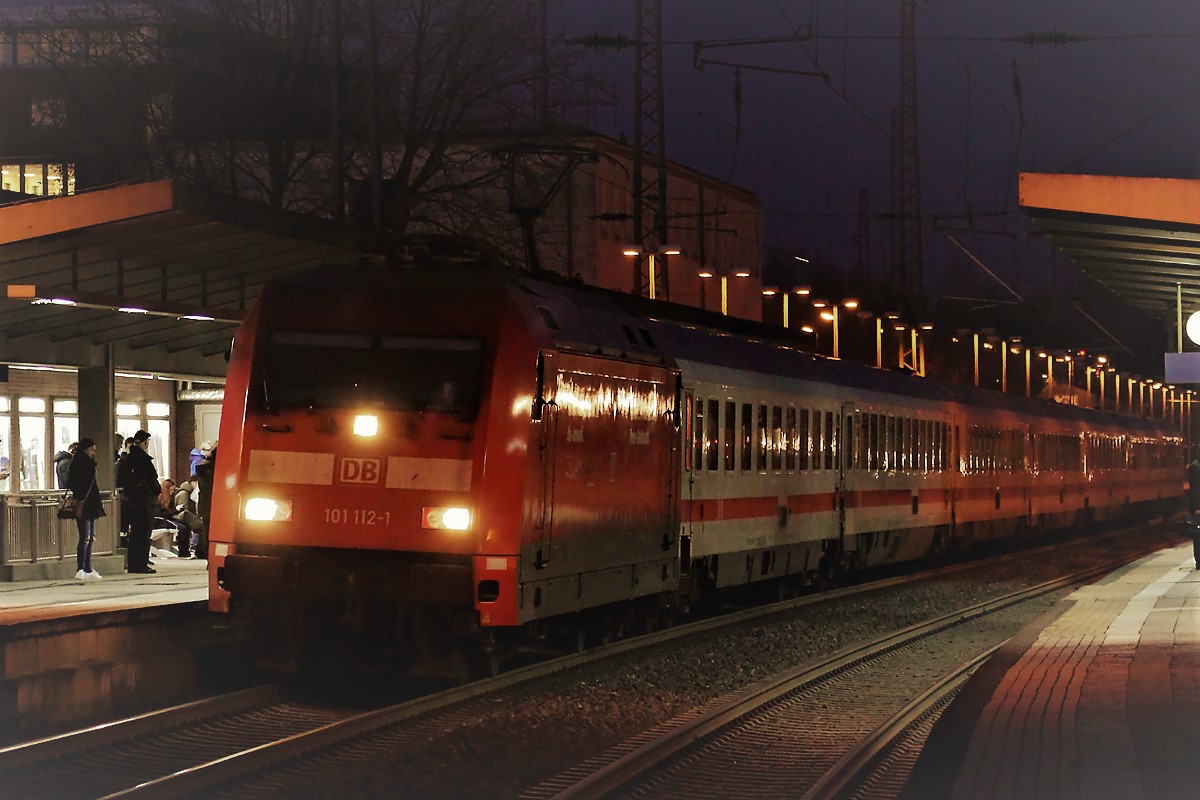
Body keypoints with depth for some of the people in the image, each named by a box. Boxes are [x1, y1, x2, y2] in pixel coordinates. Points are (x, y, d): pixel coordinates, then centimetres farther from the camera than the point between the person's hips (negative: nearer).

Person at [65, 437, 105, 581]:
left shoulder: (89, 464, 17)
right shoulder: (77, 465, -9)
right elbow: (71, 484, -16)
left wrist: (98, 502, 22)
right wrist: (79, 502, -24)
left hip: (91, 506, 10)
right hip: (82, 505, -10)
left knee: (90, 538, 10)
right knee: (85, 538, -14)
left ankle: (88, 570, 13)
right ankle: (80, 570, -17)